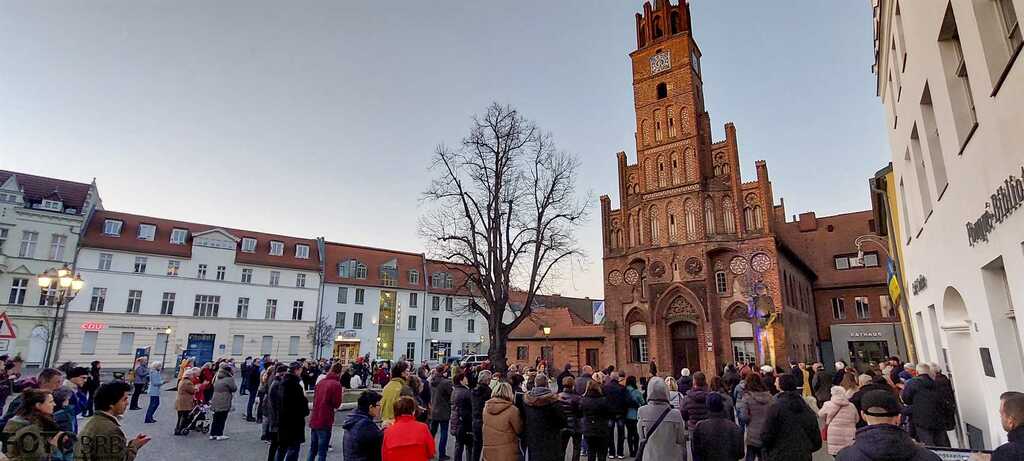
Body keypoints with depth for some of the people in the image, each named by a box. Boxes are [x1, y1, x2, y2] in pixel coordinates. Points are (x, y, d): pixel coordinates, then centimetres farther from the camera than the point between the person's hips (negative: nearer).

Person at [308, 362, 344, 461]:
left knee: (312, 450, 18)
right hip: (325, 422, -7)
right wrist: (342, 393, 3)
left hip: (314, 420, 7)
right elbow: (337, 404, -11)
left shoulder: (320, 382, 9)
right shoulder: (336, 384, -13)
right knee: (322, 452, 2)